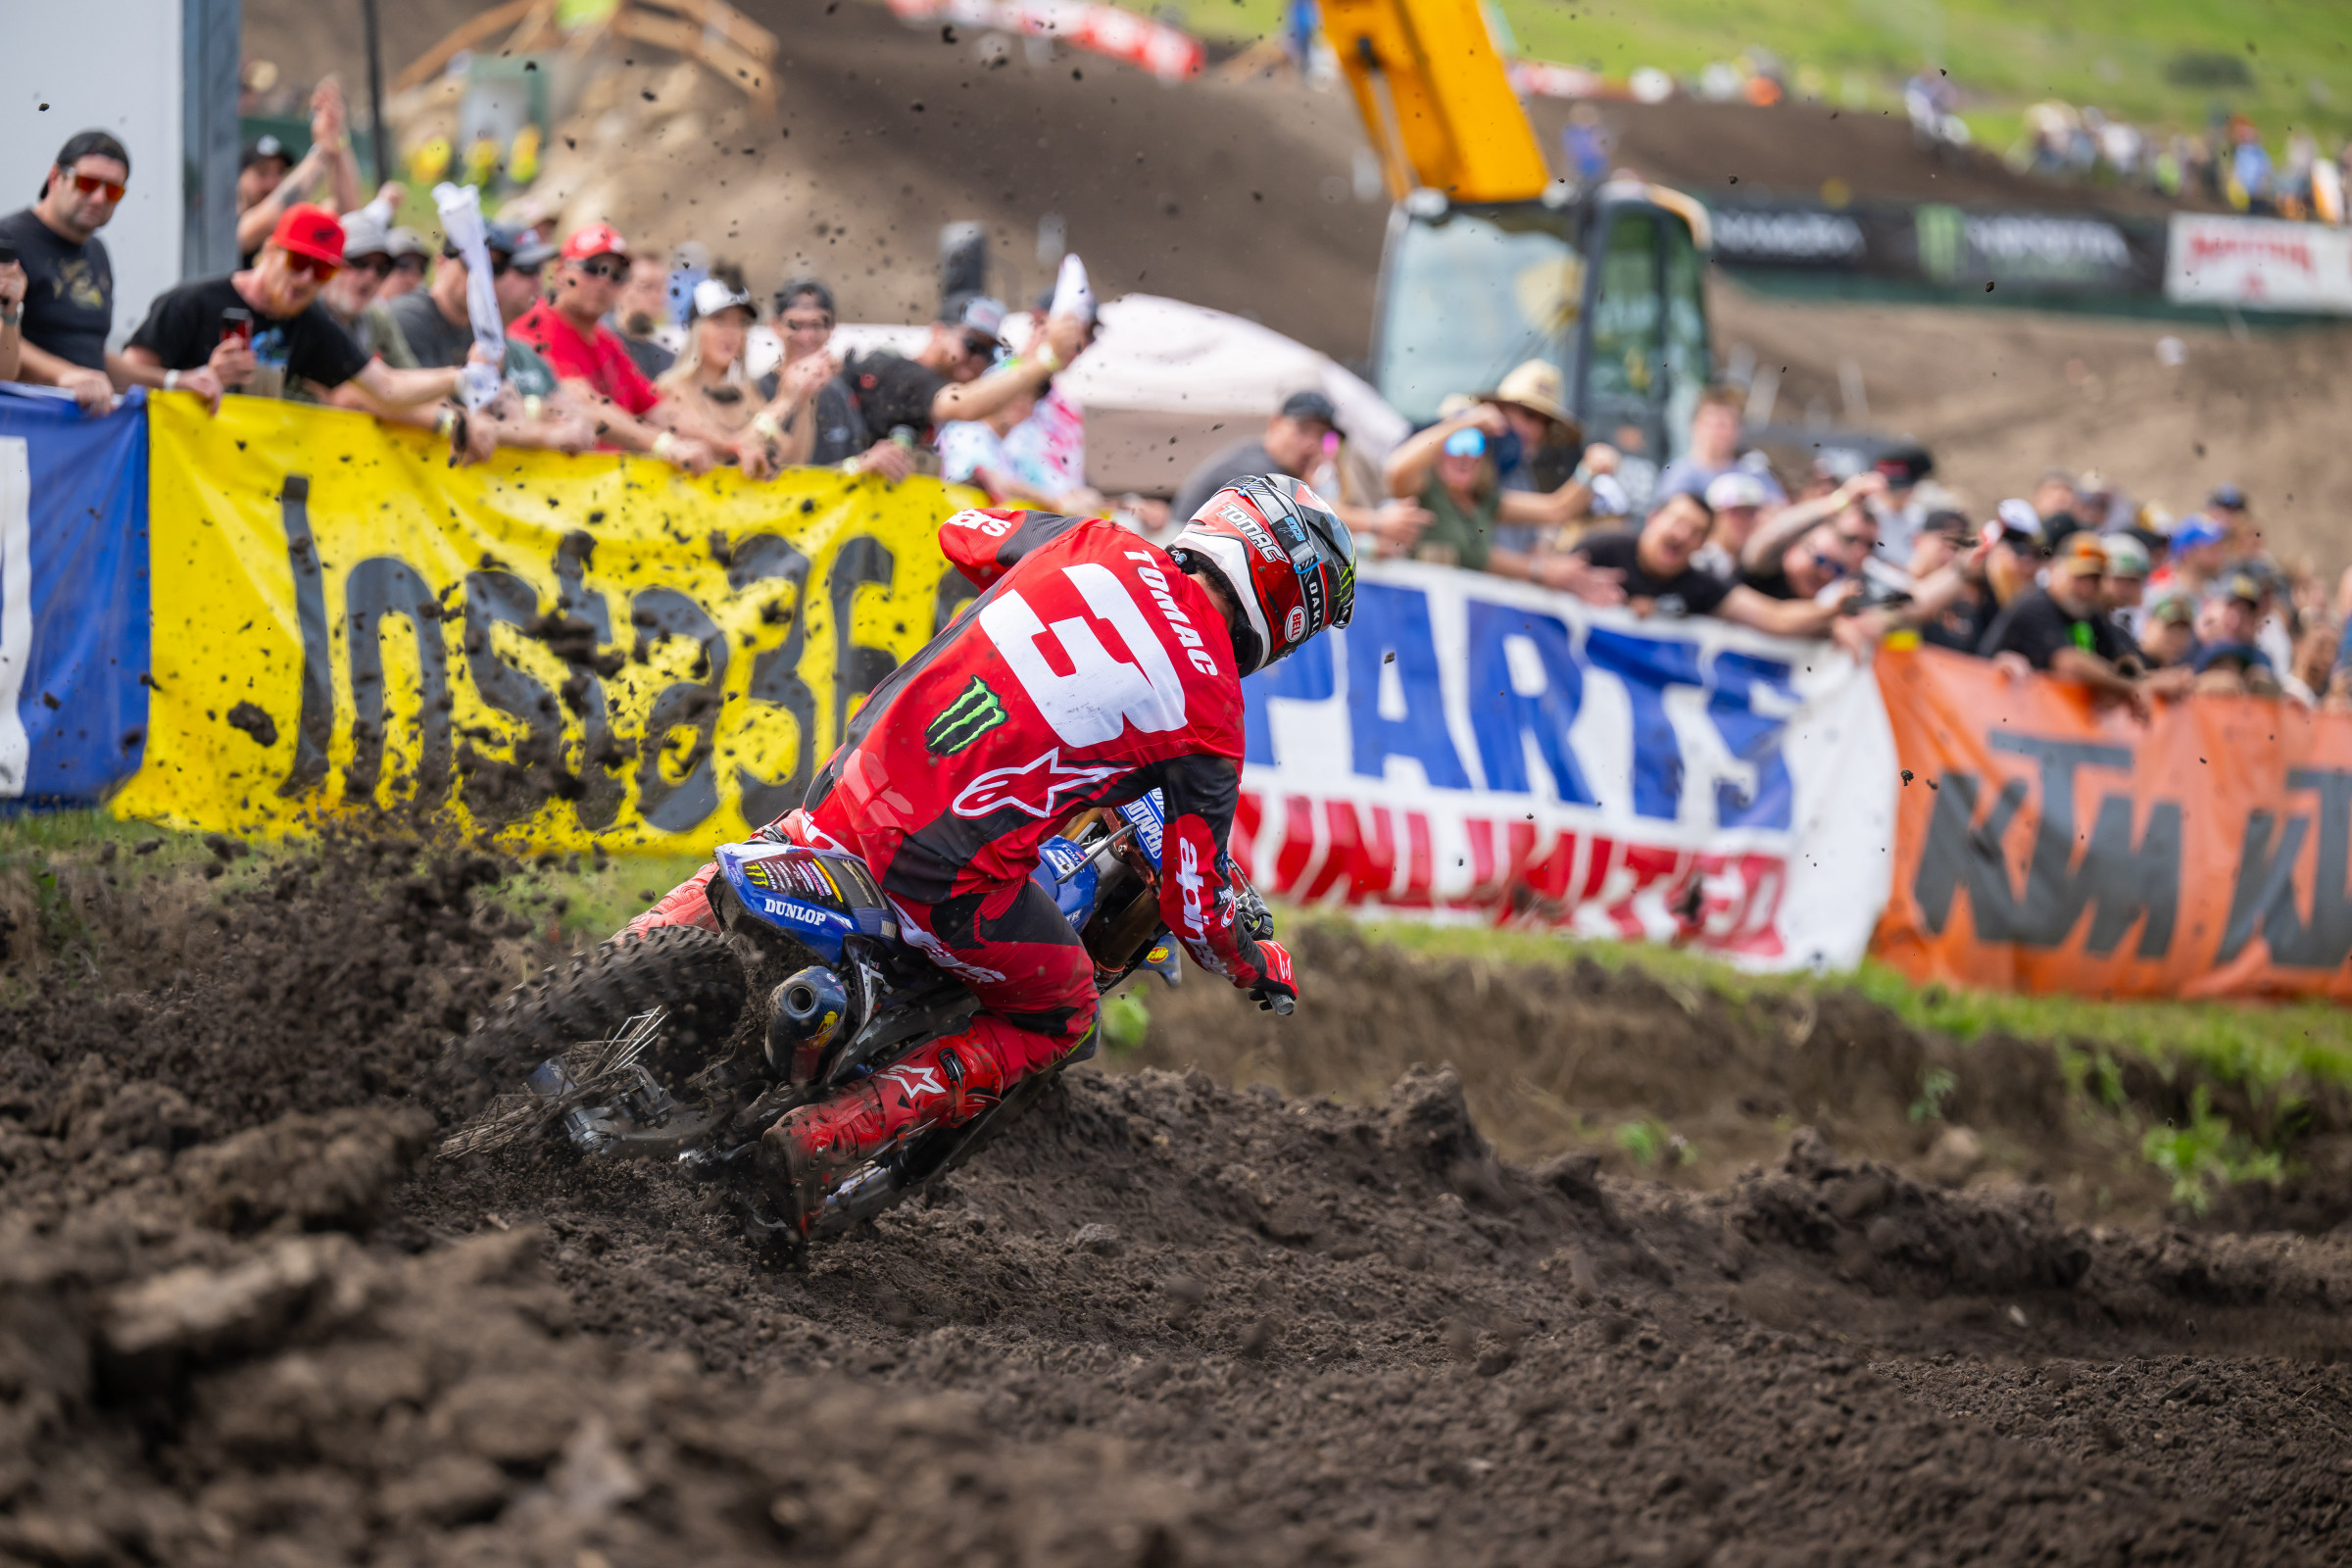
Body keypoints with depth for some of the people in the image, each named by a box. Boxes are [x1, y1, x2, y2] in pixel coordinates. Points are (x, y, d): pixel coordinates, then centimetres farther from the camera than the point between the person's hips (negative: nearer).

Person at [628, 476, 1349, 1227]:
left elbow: (962, 532, 29)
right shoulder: (1210, 717, -3)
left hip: (858, 778, 5)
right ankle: (824, 1139, 3)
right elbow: (1193, 908, 2)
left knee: (797, 839, 40)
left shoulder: (1099, 544, 9)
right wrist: (1258, 969, 23)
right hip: (950, 878, -5)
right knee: (1059, 1013, 19)